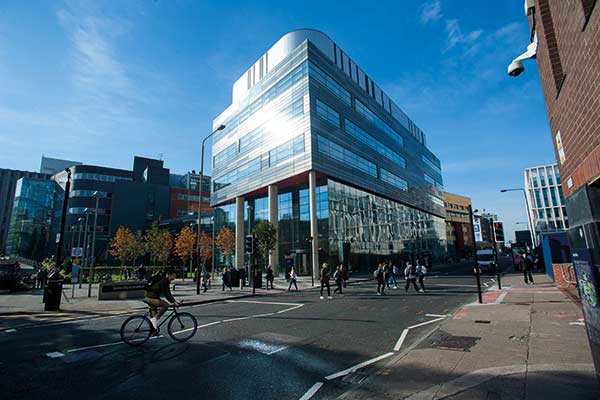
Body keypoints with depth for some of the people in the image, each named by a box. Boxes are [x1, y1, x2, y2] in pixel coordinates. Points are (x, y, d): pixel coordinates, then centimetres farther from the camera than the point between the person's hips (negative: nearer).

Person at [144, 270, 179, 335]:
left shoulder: (166, 282, 11)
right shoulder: (164, 282, -20)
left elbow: (168, 293, 17)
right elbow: (166, 294, -25)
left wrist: (174, 300, 10)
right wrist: (173, 302, -25)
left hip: (154, 297, 11)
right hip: (151, 298, -11)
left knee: (154, 316, 16)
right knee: (166, 305, -24)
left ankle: (154, 330, 25)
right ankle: (154, 319, -17)